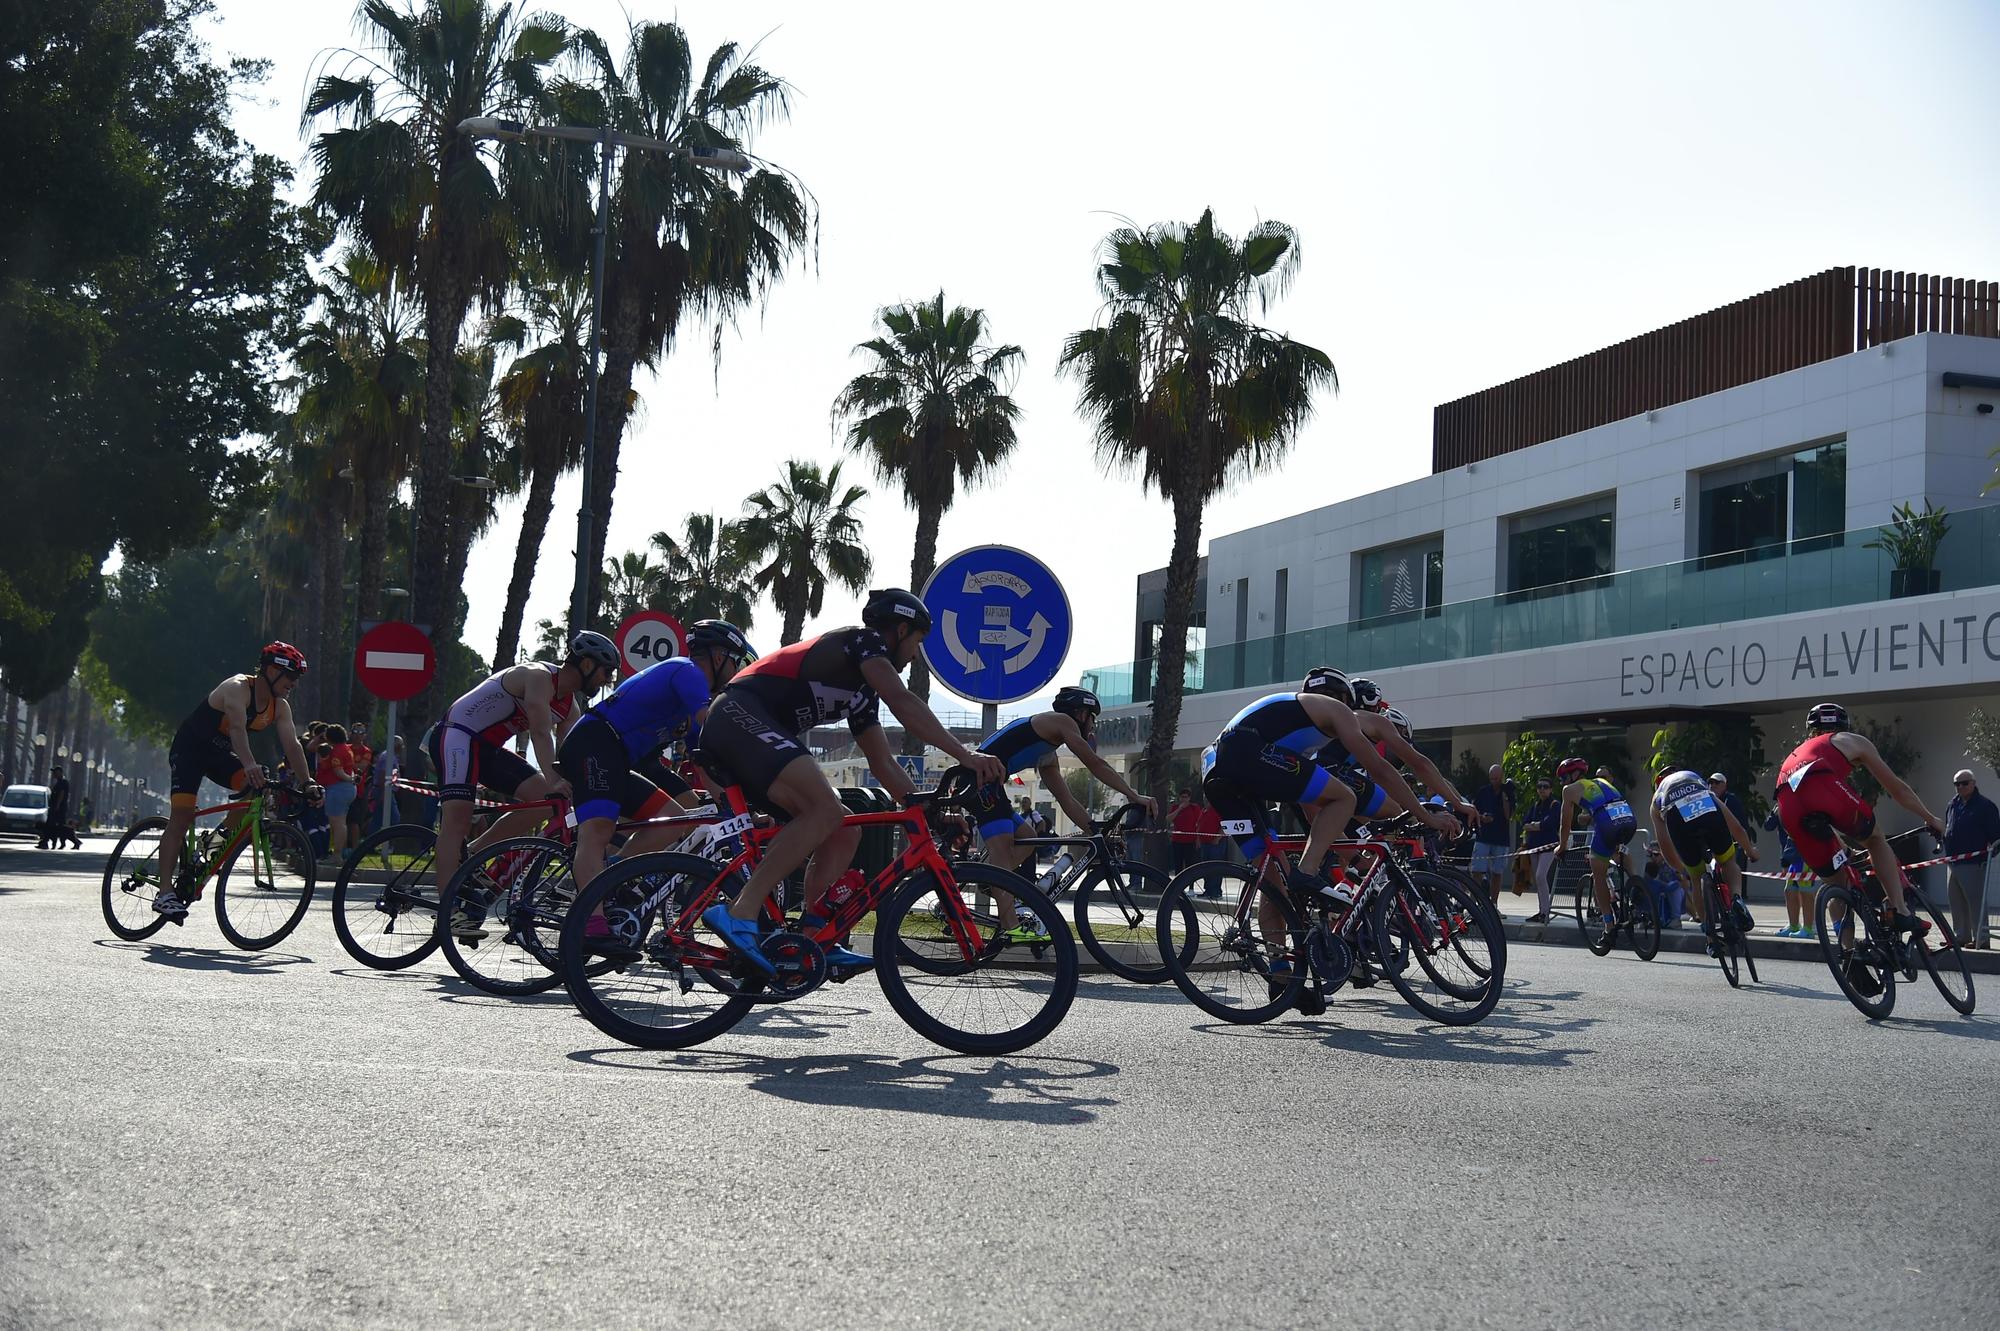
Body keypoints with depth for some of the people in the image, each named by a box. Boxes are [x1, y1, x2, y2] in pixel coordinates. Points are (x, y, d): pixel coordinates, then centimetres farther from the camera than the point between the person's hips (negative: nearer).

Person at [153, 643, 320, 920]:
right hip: (189, 750, -7)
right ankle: (165, 893, -20)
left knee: (257, 786, -21)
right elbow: (238, 726, -43)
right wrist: (249, 764, -58)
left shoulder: (280, 708, -5)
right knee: (181, 815, -18)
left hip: (220, 754, 7)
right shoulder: (237, 688, -26)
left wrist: (307, 784, -24)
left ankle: (226, 836, -1)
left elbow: (292, 745, -12)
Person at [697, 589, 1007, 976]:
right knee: (826, 809, -28)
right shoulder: (864, 640, 1)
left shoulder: (864, 689, 28)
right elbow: (903, 703, -15)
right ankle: (740, 914, -32)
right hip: (740, 715, -10)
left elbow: (882, 763, 29)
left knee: (844, 833, 6)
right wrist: (965, 755, -22)